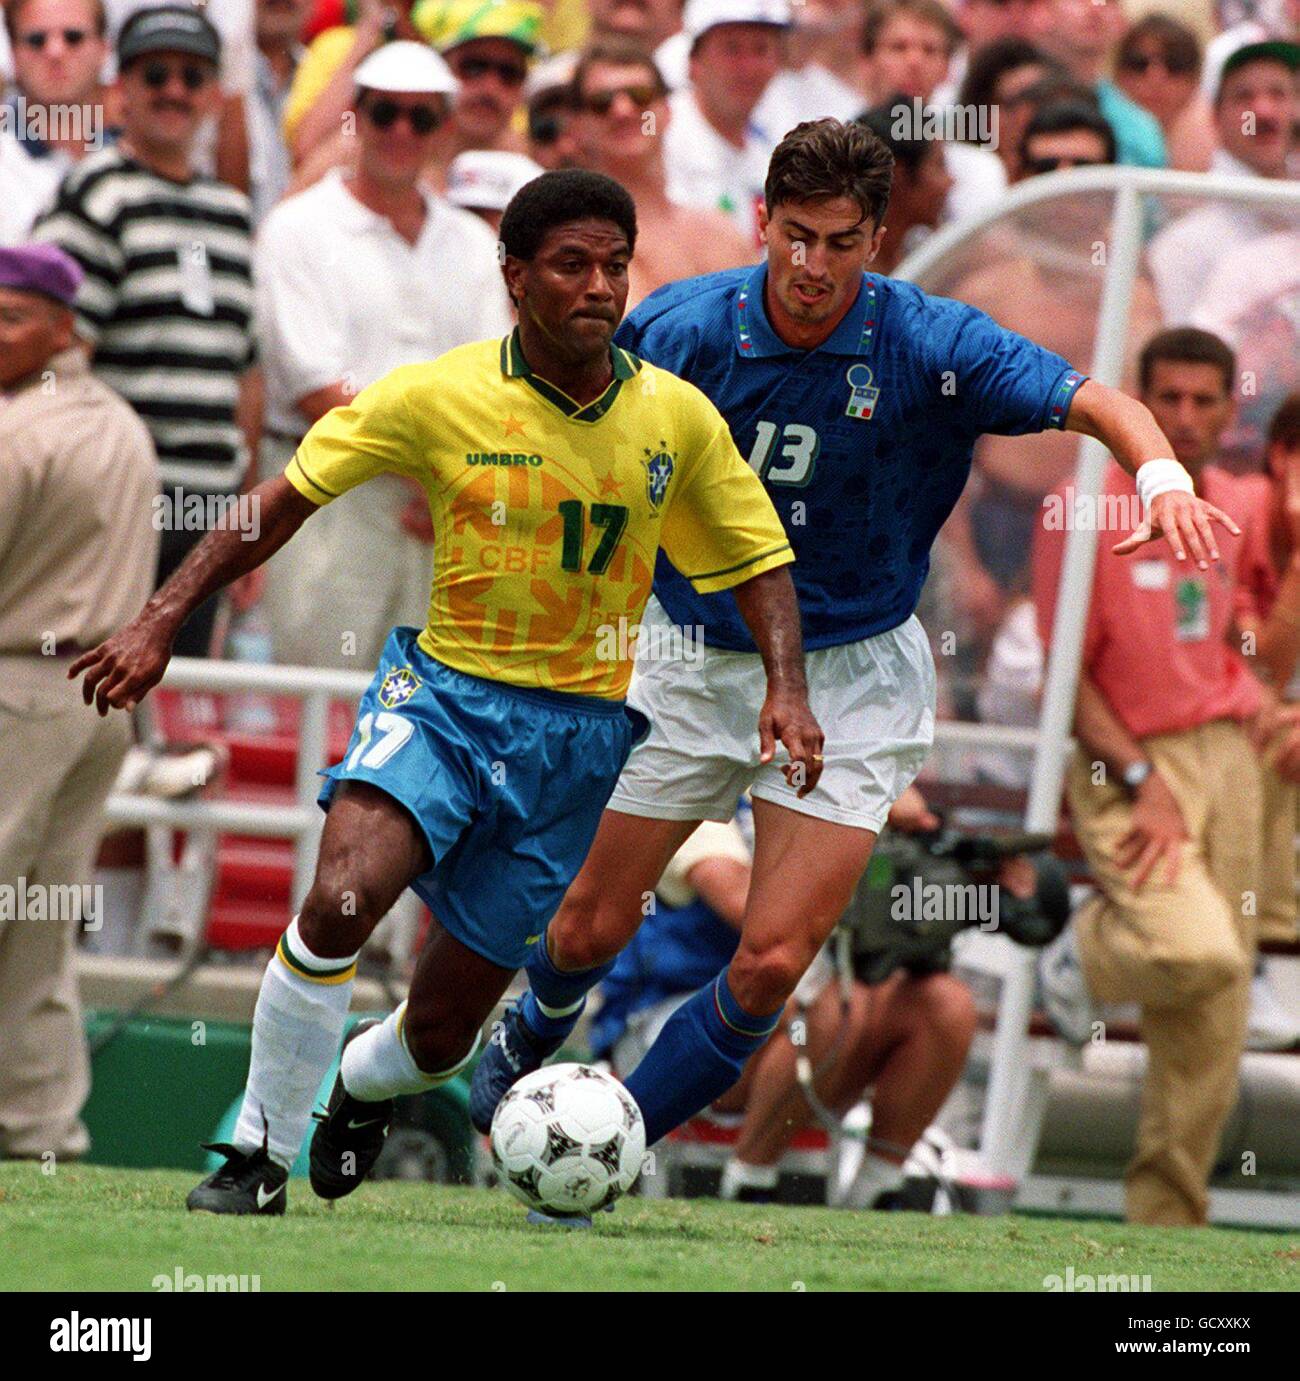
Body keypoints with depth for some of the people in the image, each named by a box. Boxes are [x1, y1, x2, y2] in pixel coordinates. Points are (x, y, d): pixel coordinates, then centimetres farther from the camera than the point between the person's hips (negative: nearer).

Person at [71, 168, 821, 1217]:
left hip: (577, 729, 2)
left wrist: (788, 689, -7)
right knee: (344, 893, -32)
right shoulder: (439, 397, -8)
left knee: (441, 1032, 4)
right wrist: (160, 623, -5)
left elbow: (757, 562, 10)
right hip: (443, 691, -2)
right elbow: (288, 499, 0)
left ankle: (365, 1086, 43)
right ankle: (258, 1156, -15)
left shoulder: (678, 419, -2)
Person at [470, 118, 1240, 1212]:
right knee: (593, 928, 10)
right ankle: (536, 1034, 47)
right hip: (694, 660, 1)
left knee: (773, 963, -11)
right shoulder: (679, 328, -14)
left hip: (849, 678, -1)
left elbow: (1091, 403, -25)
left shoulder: (930, 345, -17)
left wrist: (1164, 475, -45)